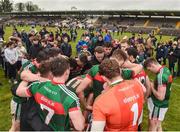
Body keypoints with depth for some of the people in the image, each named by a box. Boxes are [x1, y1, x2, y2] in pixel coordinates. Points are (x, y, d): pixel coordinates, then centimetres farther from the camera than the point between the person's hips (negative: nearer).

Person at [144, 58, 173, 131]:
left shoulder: (160, 76, -29)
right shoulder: (166, 70, 1)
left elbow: (160, 97, -30)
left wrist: (151, 87, -17)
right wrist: (154, 85, 2)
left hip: (158, 105, -9)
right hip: (163, 104, 9)